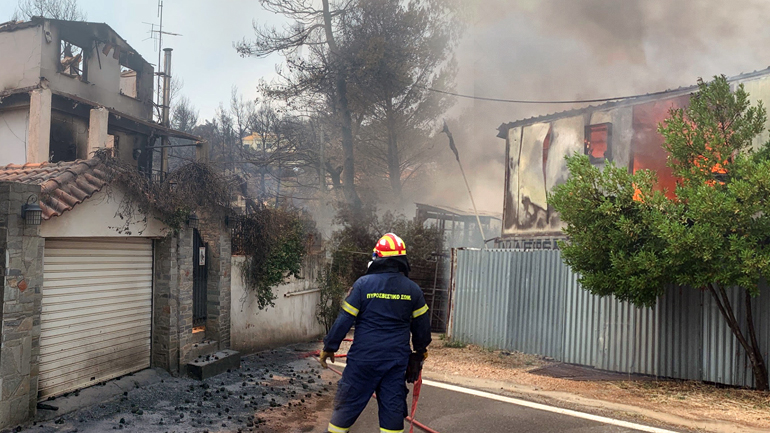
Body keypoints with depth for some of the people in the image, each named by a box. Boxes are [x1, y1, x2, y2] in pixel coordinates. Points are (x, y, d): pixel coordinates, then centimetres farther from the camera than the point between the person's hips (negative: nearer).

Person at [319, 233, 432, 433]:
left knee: (348, 404, 11)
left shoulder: (363, 283, -8)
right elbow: (422, 324, 10)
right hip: (397, 360, 2)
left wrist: (329, 347, 4)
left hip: (364, 358, -2)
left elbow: (344, 320, -8)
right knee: (393, 409, 12)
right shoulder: (413, 289, 1)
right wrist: (421, 349, 26)